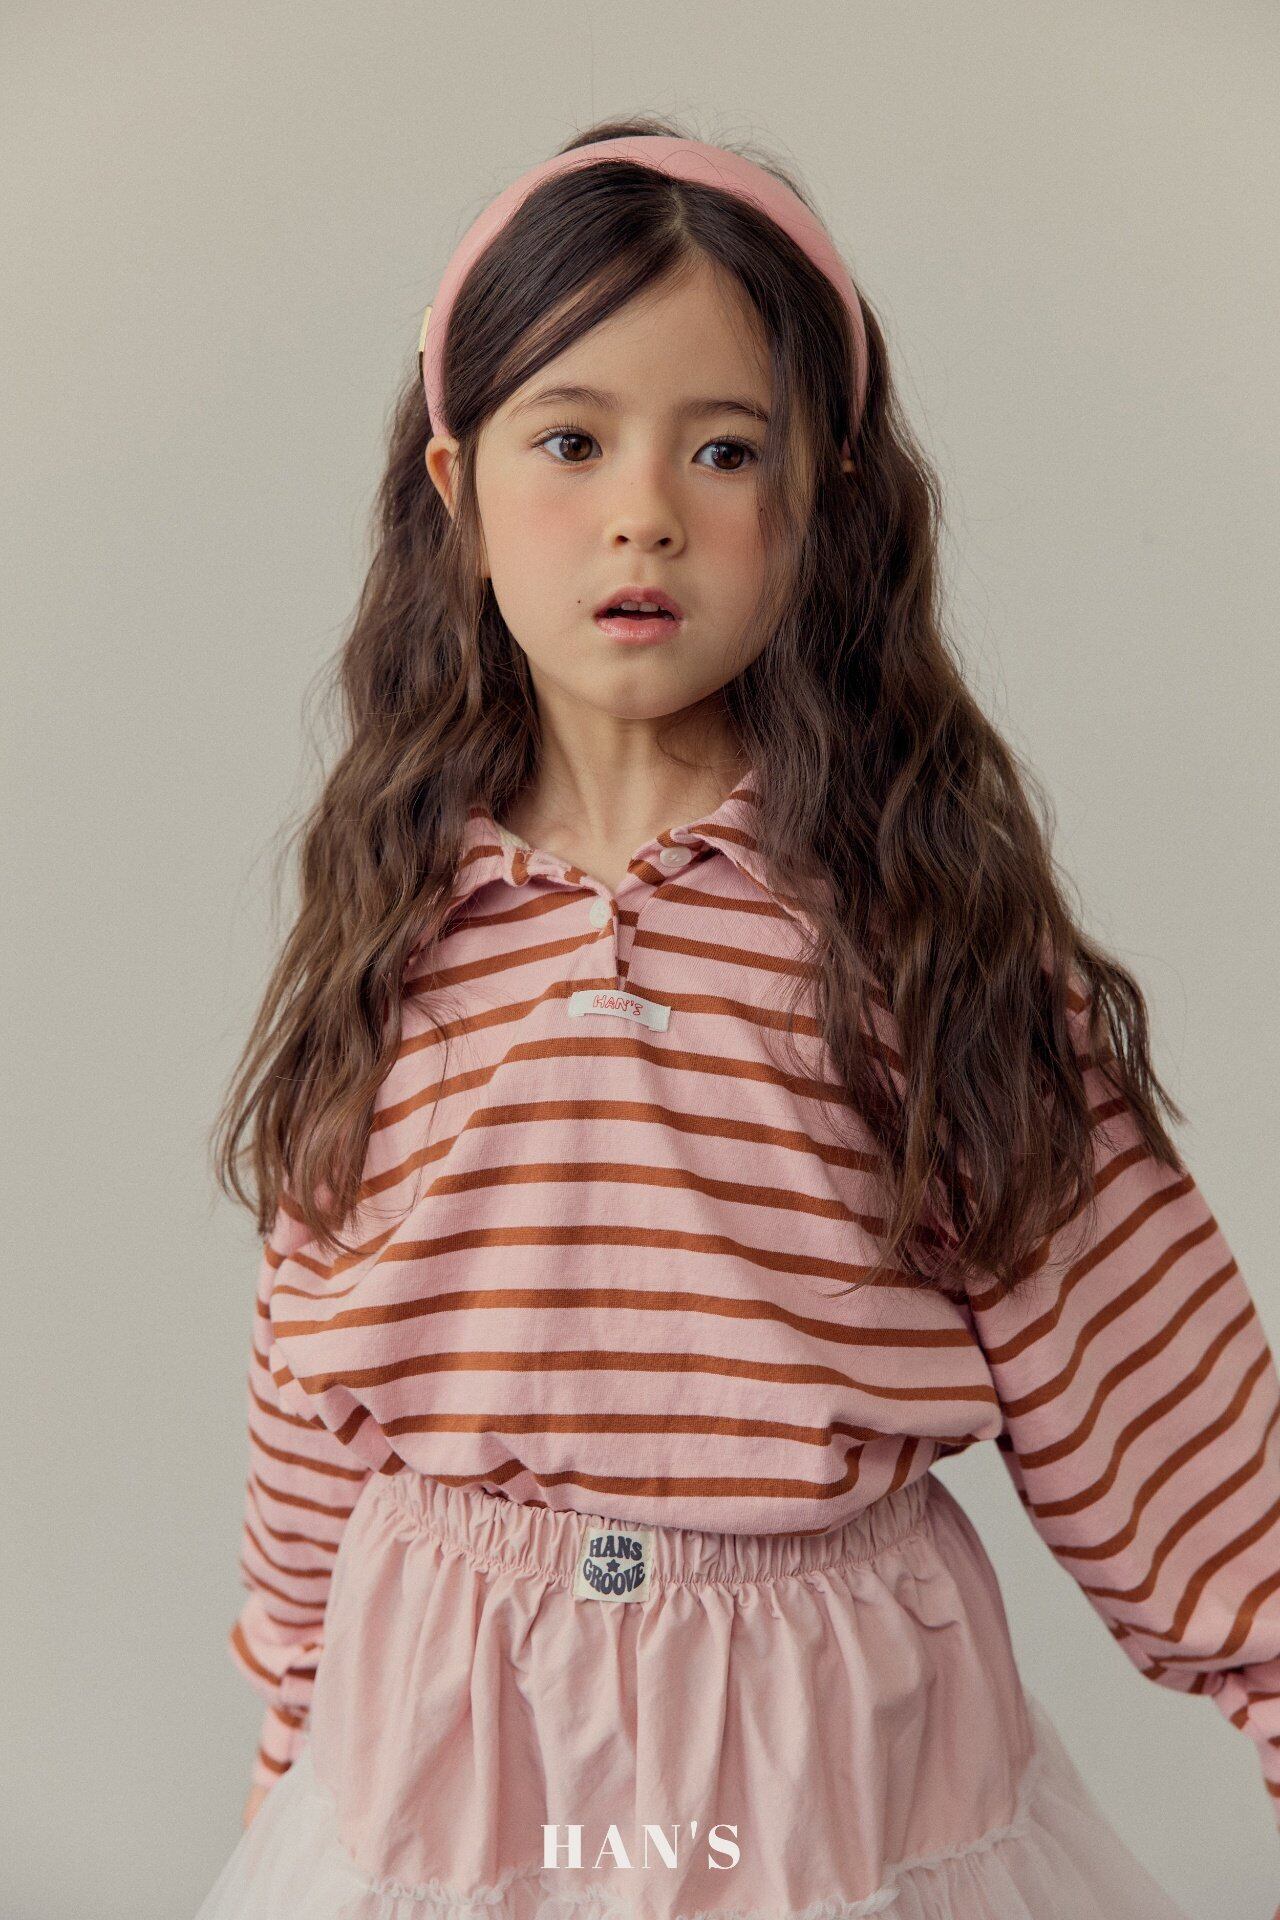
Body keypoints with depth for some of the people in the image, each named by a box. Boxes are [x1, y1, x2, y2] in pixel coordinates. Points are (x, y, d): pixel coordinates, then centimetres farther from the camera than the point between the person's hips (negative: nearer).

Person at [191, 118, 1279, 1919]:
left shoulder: (930, 910, -11)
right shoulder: (400, 923, -5)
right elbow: (312, 1396, 4)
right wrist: (290, 1737, 12)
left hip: (834, 1740, -1)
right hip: (440, 1731, 2)